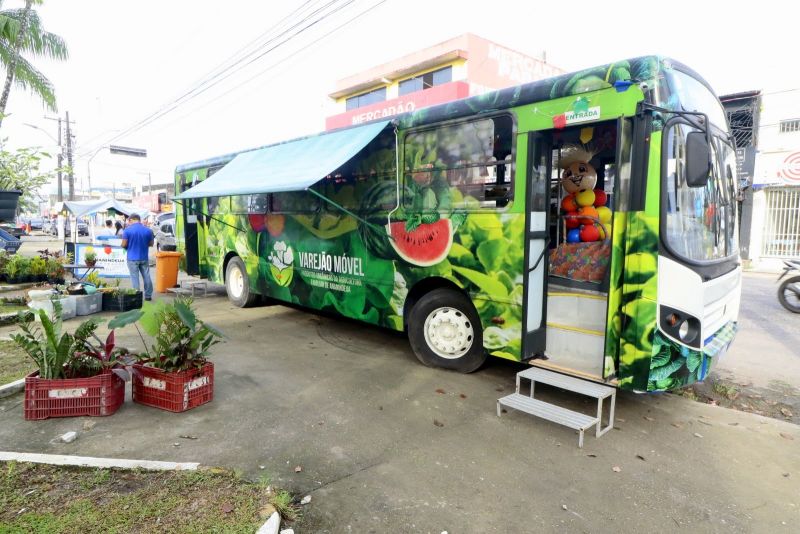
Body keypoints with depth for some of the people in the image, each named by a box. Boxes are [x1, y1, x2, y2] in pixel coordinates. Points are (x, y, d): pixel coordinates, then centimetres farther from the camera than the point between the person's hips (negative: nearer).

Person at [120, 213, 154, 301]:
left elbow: (124, 245, -8)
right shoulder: (148, 230, -1)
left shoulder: (127, 230, -8)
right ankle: (148, 295, 17)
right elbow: (151, 244, 7)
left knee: (134, 277, 4)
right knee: (146, 276, 11)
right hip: (144, 258, 2)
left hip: (132, 258, -2)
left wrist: (130, 246, 14)